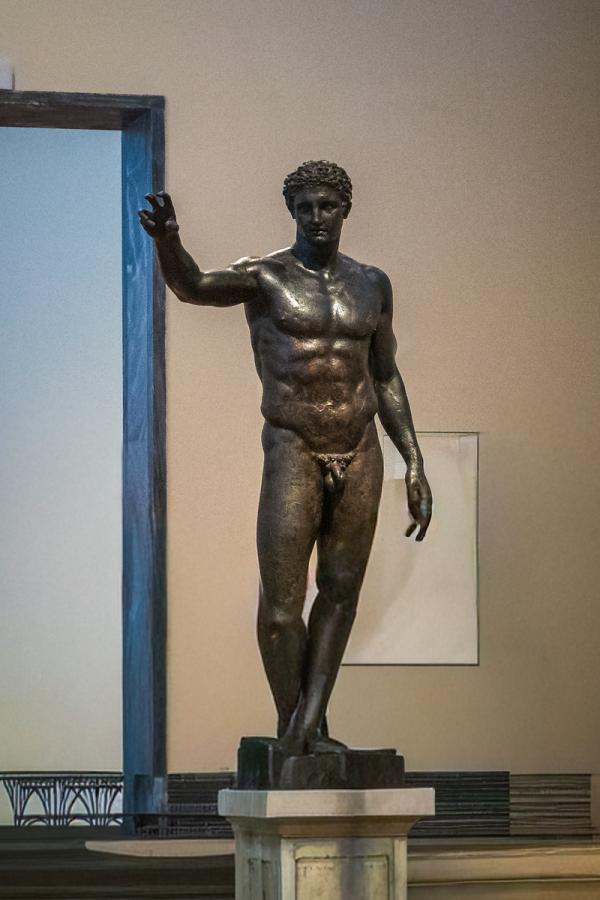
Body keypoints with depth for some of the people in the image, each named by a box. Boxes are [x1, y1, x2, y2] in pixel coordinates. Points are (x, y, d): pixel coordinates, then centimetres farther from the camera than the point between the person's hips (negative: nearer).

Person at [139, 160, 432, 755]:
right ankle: (291, 731, 9)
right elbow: (193, 287, -23)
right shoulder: (266, 277, -3)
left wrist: (414, 463, 13)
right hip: (294, 452, -4)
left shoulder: (372, 285, 11)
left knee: (341, 591, 6)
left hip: (360, 454, 4)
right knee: (281, 608, -6)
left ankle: (310, 727, 12)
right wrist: (167, 242, -45)